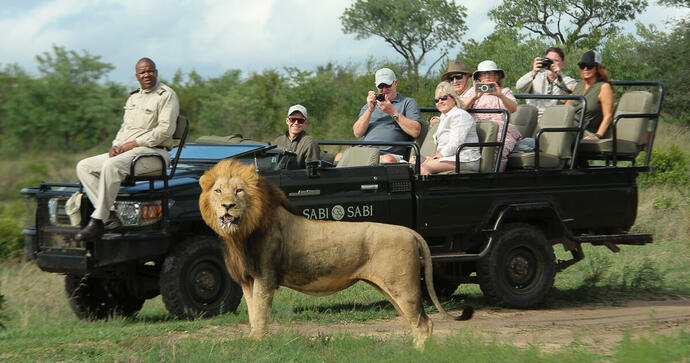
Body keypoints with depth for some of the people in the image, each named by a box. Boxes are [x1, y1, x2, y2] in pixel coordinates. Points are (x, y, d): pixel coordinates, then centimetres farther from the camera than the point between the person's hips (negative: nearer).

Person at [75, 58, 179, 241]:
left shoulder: (166, 95, -4)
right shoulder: (133, 97, 22)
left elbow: (166, 129, -15)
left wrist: (134, 144, -16)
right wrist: (116, 145, 3)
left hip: (153, 152, -9)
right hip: (124, 151, 9)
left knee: (111, 166, -34)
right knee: (84, 167, -4)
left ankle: (97, 222, -32)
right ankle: (109, 216, -17)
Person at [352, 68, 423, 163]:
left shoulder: (408, 102, 16)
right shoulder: (368, 106, 29)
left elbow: (415, 132, -1)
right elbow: (357, 133, 13)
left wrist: (393, 112, -4)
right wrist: (370, 110, 2)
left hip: (391, 154, -3)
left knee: (387, 160, -40)